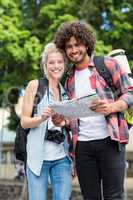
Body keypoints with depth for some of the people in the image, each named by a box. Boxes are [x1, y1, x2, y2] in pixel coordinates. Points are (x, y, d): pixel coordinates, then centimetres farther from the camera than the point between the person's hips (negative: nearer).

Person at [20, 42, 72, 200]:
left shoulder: (66, 90, 13)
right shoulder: (35, 85, 0)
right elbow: (24, 122, -3)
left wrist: (65, 121, 3)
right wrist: (41, 118, -20)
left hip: (62, 157, 4)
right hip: (38, 156, -4)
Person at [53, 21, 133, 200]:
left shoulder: (107, 64, 3)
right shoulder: (69, 79, 18)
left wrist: (111, 107, -21)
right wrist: (61, 119, 3)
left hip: (109, 140, -5)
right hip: (82, 145, 5)